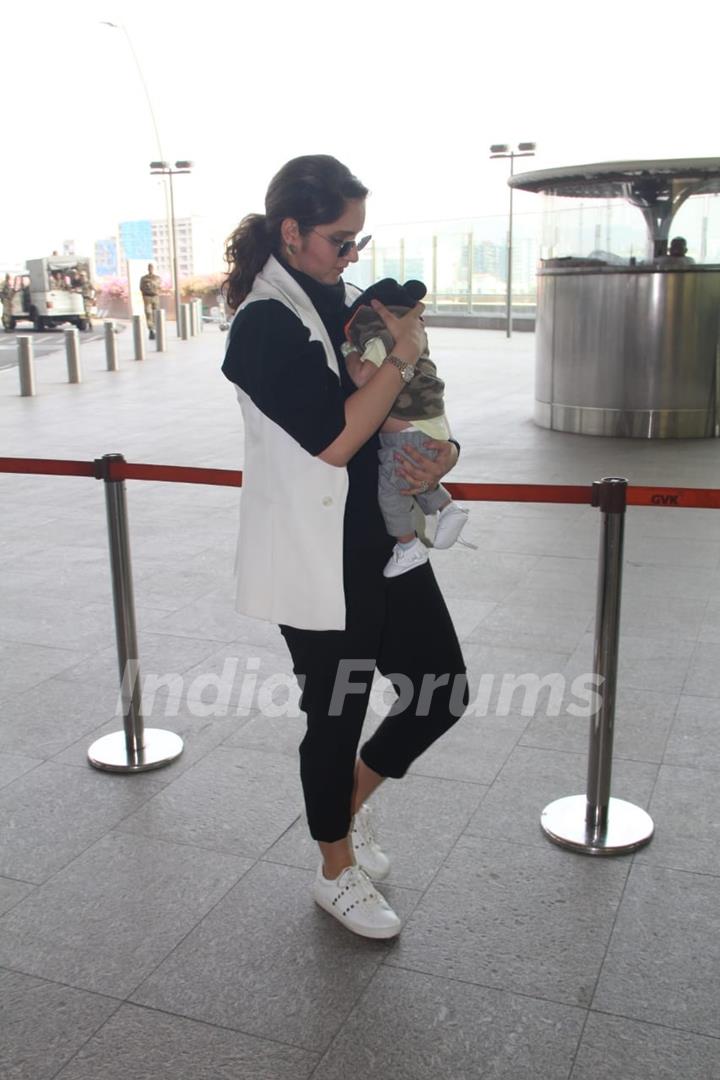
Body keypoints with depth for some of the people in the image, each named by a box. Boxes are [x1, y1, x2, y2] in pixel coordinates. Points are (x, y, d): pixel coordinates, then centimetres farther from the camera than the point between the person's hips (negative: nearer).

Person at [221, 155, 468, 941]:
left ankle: (351, 803, 38)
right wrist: (404, 354, -15)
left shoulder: (342, 299, 8)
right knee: (336, 718, 9)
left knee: (443, 693, 11)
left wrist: (442, 451, -6)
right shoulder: (265, 324, -15)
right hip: (319, 560, -7)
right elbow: (335, 438, -24)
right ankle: (338, 874, 35)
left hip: (387, 543, 7)